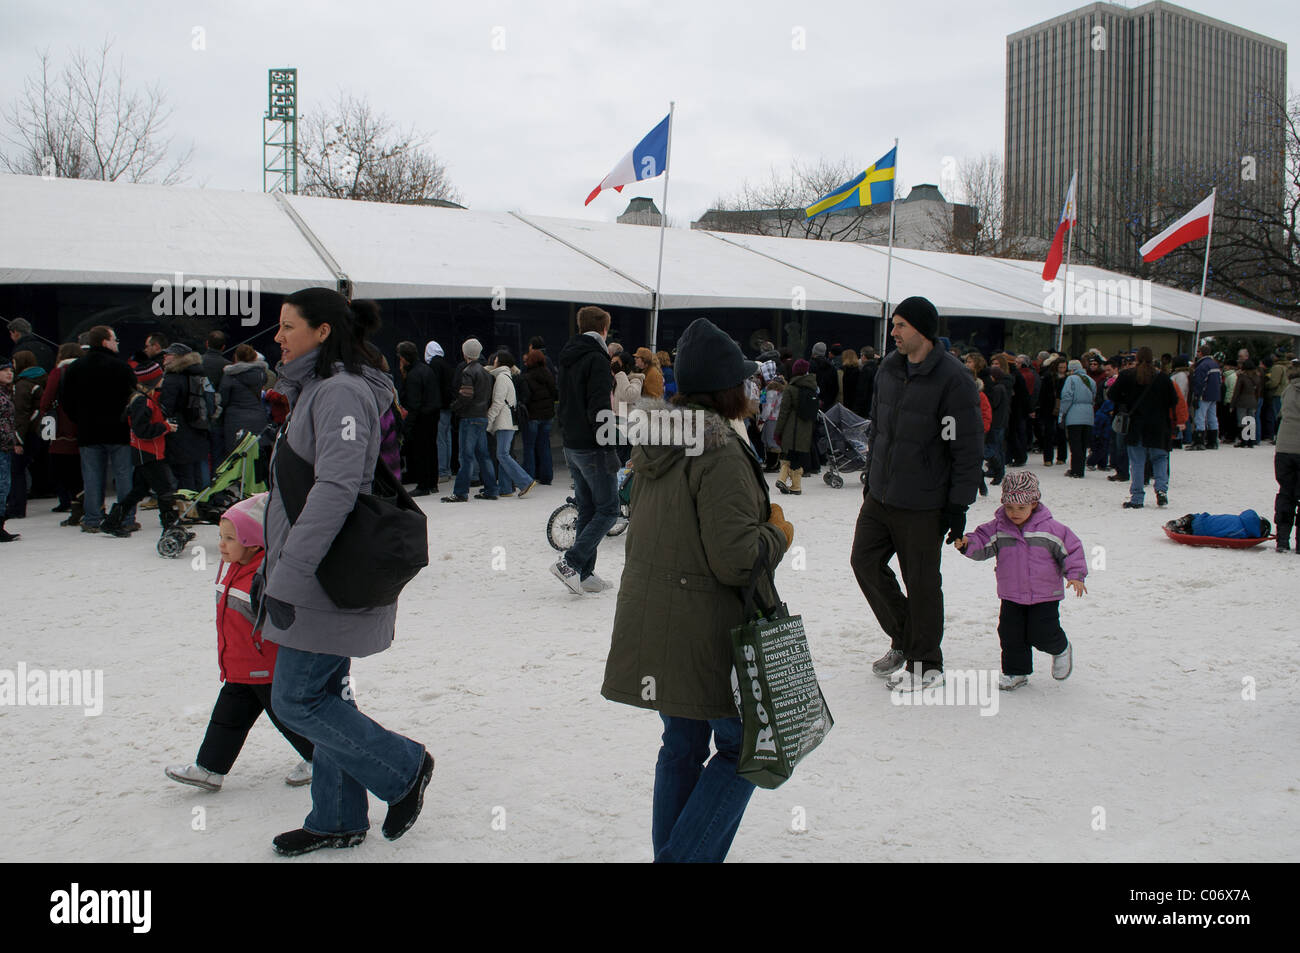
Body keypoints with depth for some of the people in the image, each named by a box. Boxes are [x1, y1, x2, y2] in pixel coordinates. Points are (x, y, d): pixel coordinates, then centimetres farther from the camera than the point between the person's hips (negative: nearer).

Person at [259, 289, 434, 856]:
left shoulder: (342, 390, -16)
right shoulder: (314, 389, 16)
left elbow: (335, 490, -26)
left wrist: (286, 579, -26)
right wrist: (272, 567, 21)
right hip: (321, 576, 10)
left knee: (295, 699, -4)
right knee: (325, 694, 14)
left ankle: (403, 768, 11)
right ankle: (338, 821, 26)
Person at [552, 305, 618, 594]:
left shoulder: (567, 358, 14)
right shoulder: (596, 359, -14)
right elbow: (600, 408, -21)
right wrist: (609, 449, -20)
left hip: (571, 447, 9)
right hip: (592, 449, -9)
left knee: (586, 509, 13)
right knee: (607, 509, -2)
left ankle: (584, 574, 13)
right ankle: (570, 562, -12)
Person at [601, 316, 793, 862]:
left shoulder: (655, 445, 6)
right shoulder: (721, 453, -20)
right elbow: (735, 560, -24)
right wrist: (778, 535, -4)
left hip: (649, 624, 8)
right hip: (707, 630, -8)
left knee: (682, 746, 20)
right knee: (741, 746, 9)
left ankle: (670, 851, 30)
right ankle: (685, 857, 5)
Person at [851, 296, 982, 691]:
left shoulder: (953, 378, -16)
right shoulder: (889, 368, 6)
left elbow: (968, 447, -14)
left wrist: (959, 503, -14)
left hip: (923, 505, -7)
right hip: (879, 496, 7)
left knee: (921, 582, 3)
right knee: (866, 561, 9)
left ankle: (925, 663, 21)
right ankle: (903, 638, 28)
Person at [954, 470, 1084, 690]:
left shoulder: (1049, 528, -10)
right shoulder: (998, 528, -3)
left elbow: (1071, 549, -4)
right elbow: (982, 544, -3)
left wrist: (1075, 575, -13)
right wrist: (967, 544, -25)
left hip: (1045, 595, -3)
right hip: (1011, 595, 3)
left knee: (1042, 635, -3)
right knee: (1010, 634, 3)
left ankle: (1061, 650, 30)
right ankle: (1016, 671, 21)